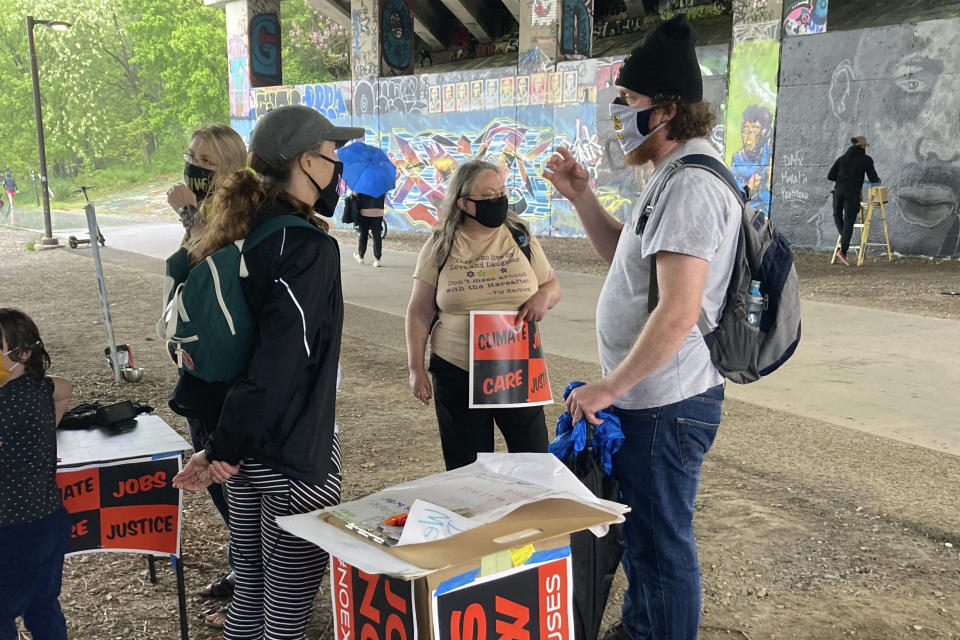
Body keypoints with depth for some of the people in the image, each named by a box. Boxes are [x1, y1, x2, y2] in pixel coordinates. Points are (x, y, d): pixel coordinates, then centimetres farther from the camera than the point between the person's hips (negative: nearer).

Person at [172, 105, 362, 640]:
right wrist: (225, 450, -18)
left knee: (250, 590, 22)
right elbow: (282, 362, -25)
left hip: (247, 448, 9)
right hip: (295, 454, -9)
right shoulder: (310, 249, -19)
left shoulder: (239, 233, 7)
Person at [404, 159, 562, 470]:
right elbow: (419, 311, 2)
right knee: (467, 471, 10)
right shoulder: (440, 246, -1)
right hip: (458, 375, -1)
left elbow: (553, 284, 12)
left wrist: (544, 296, -12)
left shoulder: (521, 237, 4)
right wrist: (416, 368, -3)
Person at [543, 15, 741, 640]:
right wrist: (581, 197, 9)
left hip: (665, 403, -11)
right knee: (639, 526, 25)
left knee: (662, 542, 5)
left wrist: (609, 387, -21)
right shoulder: (674, 176, 12)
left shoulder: (691, 185, -22)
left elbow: (679, 311, -28)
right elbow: (628, 260, 21)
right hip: (649, 396, 11)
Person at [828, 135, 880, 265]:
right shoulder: (866, 159, 6)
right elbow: (873, 179, 4)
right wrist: (878, 179, 26)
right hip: (852, 192, -3)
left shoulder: (841, 158, 16)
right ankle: (843, 251, -8)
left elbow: (830, 176, 12)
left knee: (837, 215, 26)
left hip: (838, 190, 3)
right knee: (849, 222, 0)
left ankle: (843, 237, 8)